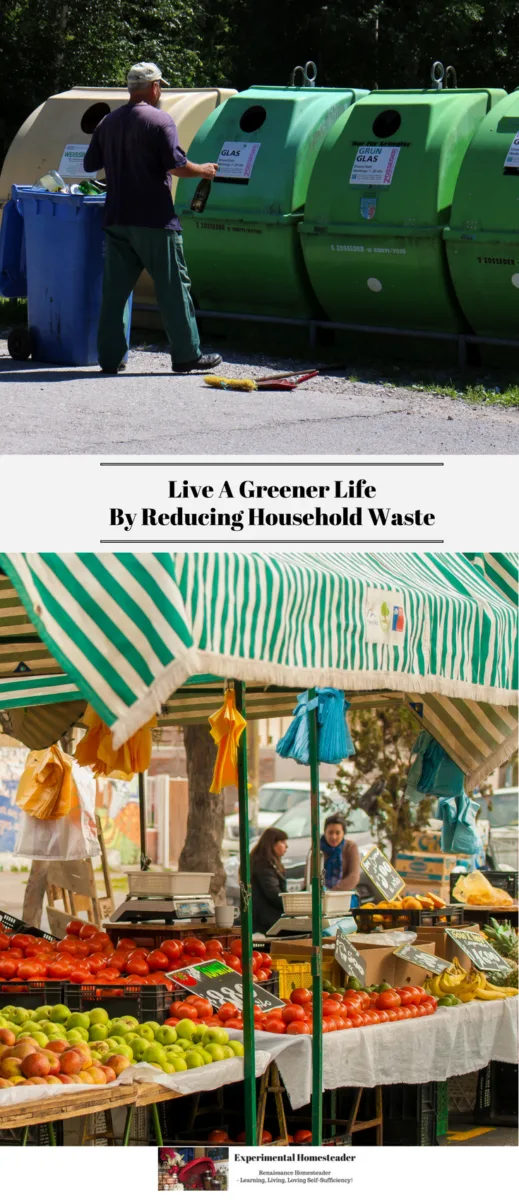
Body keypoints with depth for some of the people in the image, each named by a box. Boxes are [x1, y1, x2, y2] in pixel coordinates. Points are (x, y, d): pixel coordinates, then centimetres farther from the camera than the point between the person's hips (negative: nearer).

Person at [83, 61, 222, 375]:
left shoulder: (109, 123, 11)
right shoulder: (160, 120, -10)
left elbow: (90, 164, 16)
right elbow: (176, 165, -16)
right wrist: (204, 171, 1)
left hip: (117, 219, 6)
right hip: (154, 220, -6)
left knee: (115, 289, 7)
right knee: (173, 286, 1)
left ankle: (110, 357, 5)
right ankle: (187, 354, 3)